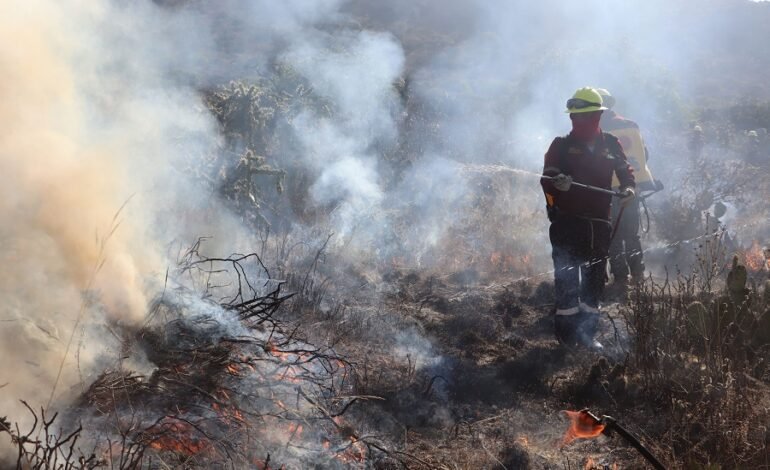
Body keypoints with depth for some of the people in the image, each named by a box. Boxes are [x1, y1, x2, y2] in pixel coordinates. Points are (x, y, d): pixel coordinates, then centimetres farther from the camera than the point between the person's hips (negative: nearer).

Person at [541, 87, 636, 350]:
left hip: (599, 222, 4)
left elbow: (625, 171, 15)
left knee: (594, 278, 10)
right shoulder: (562, 145, -1)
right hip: (567, 222, -4)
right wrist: (557, 183, -31)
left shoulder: (610, 145, 8)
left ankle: (587, 332, 20)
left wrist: (628, 188, -7)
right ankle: (567, 335, 0)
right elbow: (547, 179, -8)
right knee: (567, 278, -6)